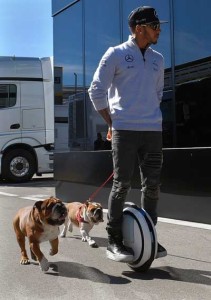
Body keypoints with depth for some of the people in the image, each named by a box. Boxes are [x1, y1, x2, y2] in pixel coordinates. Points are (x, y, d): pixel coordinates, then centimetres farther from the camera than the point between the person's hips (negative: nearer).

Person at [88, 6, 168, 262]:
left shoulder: (158, 59, 15)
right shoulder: (116, 54, 0)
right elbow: (96, 91, 0)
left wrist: (150, 115, 13)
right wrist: (112, 122, 0)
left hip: (153, 130, 5)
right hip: (124, 130, -5)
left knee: (152, 185, 5)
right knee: (122, 184, -4)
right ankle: (114, 241, 5)